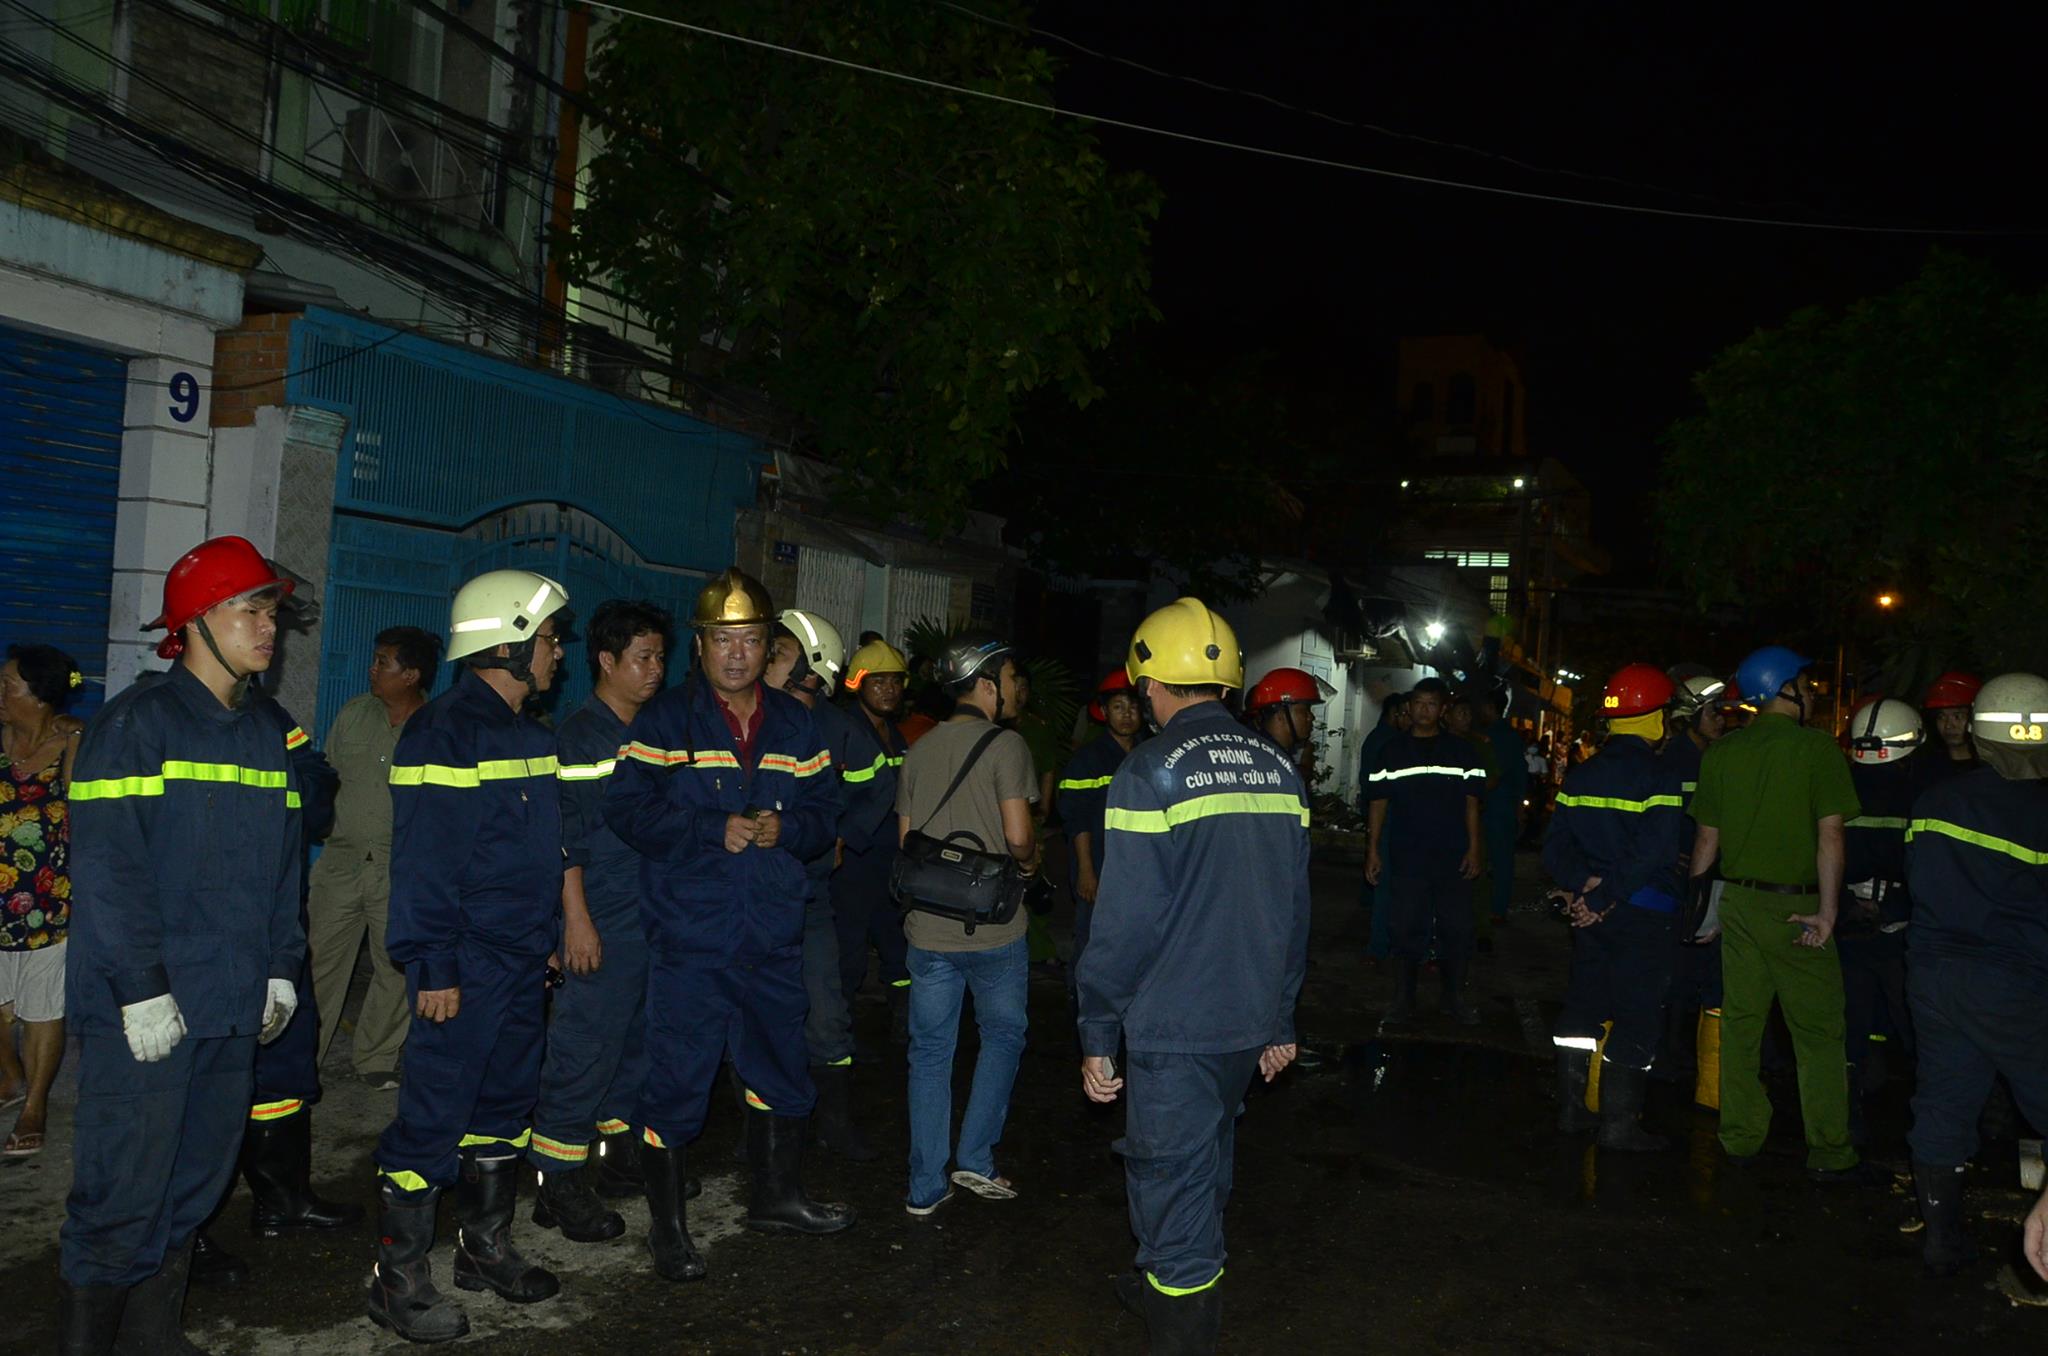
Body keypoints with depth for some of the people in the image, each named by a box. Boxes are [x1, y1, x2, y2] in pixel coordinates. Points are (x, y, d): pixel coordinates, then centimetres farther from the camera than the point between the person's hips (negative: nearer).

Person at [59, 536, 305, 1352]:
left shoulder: (265, 736, 13)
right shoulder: (137, 723, -9)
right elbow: (108, 865, -15)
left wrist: (281, 969, 13)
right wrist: (143, 989, -17)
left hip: (233, 1009, 7)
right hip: (142, 1013, -7)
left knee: (196, 1184, 15)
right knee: (124, 1194, -2)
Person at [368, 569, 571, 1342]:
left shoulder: (530, 734, 13)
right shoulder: (445, 732, -15)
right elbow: (423, 862, -18)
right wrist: (432, 969, -19)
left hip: (523, 961, 9)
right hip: (466, 969, -9)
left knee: (505, 1106, 16)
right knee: (434, 1116, -2)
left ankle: (485, 1248, 30)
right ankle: (397, 1280, 11)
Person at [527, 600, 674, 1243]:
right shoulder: (579, 733, -9)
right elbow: (563, 833, -14)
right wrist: (577, 919, -18)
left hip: (653, 918, 8)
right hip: (603, 924, -8)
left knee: (636, 1042, 14)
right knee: (584, 1049, -4)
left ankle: (618, 1154, 28)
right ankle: (557, 1182, 6)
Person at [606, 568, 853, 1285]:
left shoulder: (795, 724, 9)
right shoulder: (665, 719, -4)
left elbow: (824, 811, 8)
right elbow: (627, 807, -12)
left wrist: (783, 829, -13)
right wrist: (714, 830, -20)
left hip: (773, 936, 5)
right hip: (688, 936, -5)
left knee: (781, 1072, 18)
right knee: (677, 1081, -1)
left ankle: (776, 1197, 38)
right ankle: (667, 1224, 18)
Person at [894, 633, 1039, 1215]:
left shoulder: (919, 749, 8)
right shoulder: (1005, 745, -10)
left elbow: (905, 840, 10)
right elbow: (1018, 837, -16)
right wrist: (1029, 862, 5)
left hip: (927, 927, 5)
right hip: (993, 926, -4)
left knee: (930, 1050, 11)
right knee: (1002, 1036, 16)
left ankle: (926, 1185, 15)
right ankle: (975, 1159, 15)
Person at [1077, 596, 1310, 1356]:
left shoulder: (1151, 773, -14)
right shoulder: (1279, 769, 5)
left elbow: (1127, 922, -16)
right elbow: (1294, 909, 10)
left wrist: (1097, 1035, -8)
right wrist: (1281, 1021, 18)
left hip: (1174, 1028, -7)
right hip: (1250, 1022, 7)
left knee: (1173, 1179, 4)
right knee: (1208, 1164, 24)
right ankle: (1185, 1288, 44)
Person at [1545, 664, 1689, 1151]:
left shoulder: (1579, 776, 7)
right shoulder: (1659, 776, -13)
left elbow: (1556, 848, 4)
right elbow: (1650, 854, -22)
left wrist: (1584, 883, -6)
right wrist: (1600, 900, -18)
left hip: (1591, 913, 6)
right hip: (1645, 912, -6)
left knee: (1583, 1003, 15)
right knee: (1637, 1018, 2)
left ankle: (1570, 1108, 22)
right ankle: (1619, 1124, 7)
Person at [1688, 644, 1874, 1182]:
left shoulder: (1721, 753, 5)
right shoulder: (1815, 746, -8)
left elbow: (1707, 839, 7)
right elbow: (1830, 835, -14)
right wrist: (1827, 912, -16)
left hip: (1738, 901, 5)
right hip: (1797, 905, -5)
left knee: (1740, 1023, 10)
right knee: (1818, 1032, 3)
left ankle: (1741, 1138, 18)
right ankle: (1829, 1153, 8)